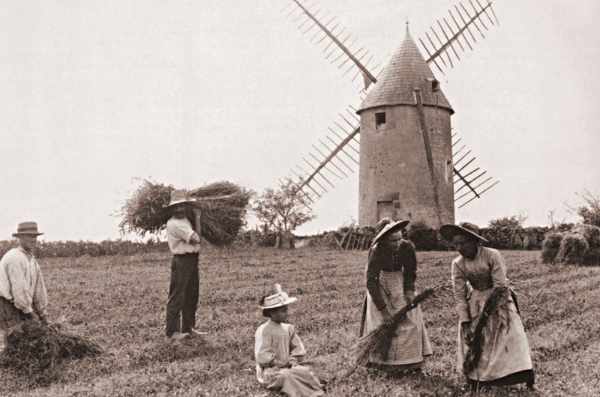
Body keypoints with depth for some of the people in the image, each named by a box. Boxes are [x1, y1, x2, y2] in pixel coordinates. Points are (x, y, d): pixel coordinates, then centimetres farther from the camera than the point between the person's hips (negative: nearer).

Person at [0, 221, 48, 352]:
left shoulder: (31, 258, 12)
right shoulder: (15, 258, -18)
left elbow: (38, 287, 13)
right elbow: (19, 288, -21)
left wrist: (42, 314, 14)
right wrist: (27, 310, -15)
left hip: (17, 306, 9)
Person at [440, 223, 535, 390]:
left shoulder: (492, 255, -21)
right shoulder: (458, 264, -11)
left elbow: (500, 286, -20)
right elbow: (459, 295, -9)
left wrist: (486, 311, -18)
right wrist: (465, 322, -15)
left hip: (499, 301, -3)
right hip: (475, 304, 3)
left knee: (512, 337, -7)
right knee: (474, 343, -2)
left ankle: (529, 382, -1)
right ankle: (476, 383, 8)